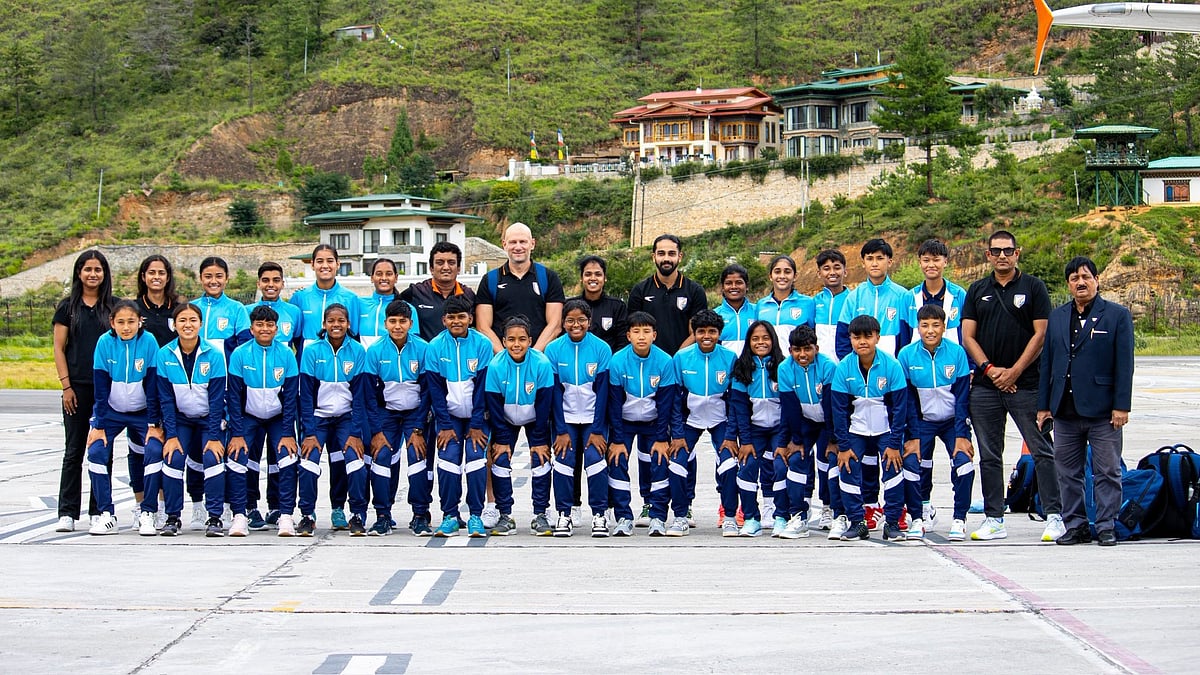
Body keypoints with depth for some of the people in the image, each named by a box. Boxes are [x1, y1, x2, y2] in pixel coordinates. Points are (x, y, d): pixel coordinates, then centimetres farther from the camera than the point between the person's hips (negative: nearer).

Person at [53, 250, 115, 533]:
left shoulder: (114, 306, 7)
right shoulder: (68, 306, 5)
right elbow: (59, 348, 3)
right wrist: (66, 386, -5)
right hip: (77, 387, -1)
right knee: (74, 451, 1)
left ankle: (99, 511, 10)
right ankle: (67, 514, 3)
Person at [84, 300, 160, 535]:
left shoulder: (148, 342, -15)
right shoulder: (105, 343, -13)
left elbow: (152, 386, -11)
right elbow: (101, 388, -10)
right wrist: (99, 425, -11)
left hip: (141, 412, 0)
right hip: (110, 411, 0)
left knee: (150, 454, -6)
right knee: (97, 452, -17)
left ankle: (144, 510, 18)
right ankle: (106, 514, -10)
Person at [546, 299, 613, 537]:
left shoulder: (601, 348, -8)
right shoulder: (553, 349, -6)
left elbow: (603, 391, -6)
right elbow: (554, 392, -4)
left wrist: (597, 430, -9)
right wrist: (561, 430, -8)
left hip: (594, 417, -1)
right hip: (565, 417, 1)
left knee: (595, 459, -14)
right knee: (564, 461, -12)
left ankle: (600, 514, -4)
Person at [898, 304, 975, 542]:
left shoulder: (957, 353, -11)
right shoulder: (907, 355, -9)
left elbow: (962, 397, -8)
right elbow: (908, 400, -4)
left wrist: (961, 435, -12)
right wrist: (913, 437, -8)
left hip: (953, 420, -1)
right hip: (923, 421, 1)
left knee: (963, 463, -18)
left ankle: (959, 518, -1)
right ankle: (922, 513, 12)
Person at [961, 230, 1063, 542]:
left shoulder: (1033, 287, 2)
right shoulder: (977, 291, 12)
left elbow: (1041, 334, -3)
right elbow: (968, 336, 8)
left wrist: (1014, 371, -9)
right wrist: (990, 369, -6)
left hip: (1025, 384, -3)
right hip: (985, 386, 4)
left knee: (1042, 451, -5)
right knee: (989, 456, 6)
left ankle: (1054, 516, -2)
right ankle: (993, 519, 11)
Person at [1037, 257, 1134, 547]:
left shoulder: (1117, 315, 0)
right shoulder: (1057, 316, 13)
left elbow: (1124, 364, -4)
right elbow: (1047, 362, 14)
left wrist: (1121, 406, -9)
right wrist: (1044, 405, 9)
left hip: (1102, 410, -4)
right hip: (1065, 410, 4)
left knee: (1107, 471, 1)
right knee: (1067, 473, 8)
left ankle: (1106, 526, 8)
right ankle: (1075, 525, 16)